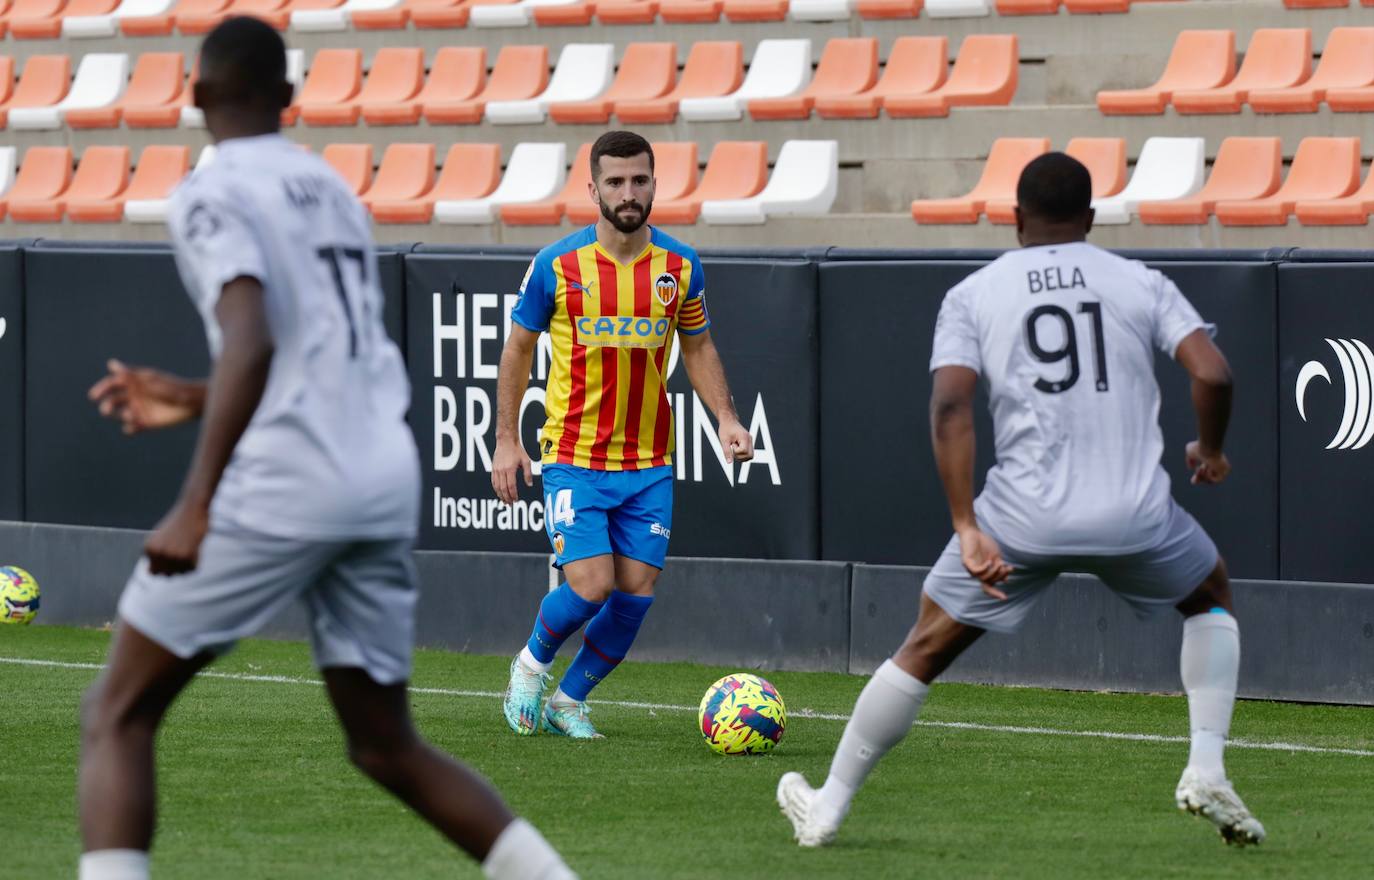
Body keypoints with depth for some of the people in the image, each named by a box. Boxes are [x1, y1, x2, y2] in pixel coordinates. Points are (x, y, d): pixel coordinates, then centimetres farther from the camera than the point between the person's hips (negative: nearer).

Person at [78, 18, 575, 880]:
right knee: (386, 744, 18)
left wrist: (196, 506, -23)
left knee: (119, 714, 2)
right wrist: (196, 399, 37)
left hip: (283, 485, -7)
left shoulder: (215, 194, -3)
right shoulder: (333, 190, 21)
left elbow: (253, 345, -18)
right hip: (386, 484, 7)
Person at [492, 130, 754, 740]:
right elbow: (518, 348, 4)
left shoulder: (680, 266, 2)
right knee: (591, 585, -14)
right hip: (573, 457, -3)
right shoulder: (557, 266, -6)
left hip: (649, 463, 3)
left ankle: (569, 700, 19)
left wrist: (726, 419, -1)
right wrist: (506, 440, 1)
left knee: (637, 591, -2)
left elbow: (698, 347, 14)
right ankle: (532, 663, 17)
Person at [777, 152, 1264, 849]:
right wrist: (1209, 453, 17)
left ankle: (827, 807, 22)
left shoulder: (973, 295, 7)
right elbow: (1212, 374, -3)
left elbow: (949, 406, -7)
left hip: (1025, 517, 0)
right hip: (1136, 516, 0)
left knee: (927, 646, 17)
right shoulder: (1142, 284, 8)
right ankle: (1206, 771, 15)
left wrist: (967, 528, -10)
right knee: (1211, 600, 30)